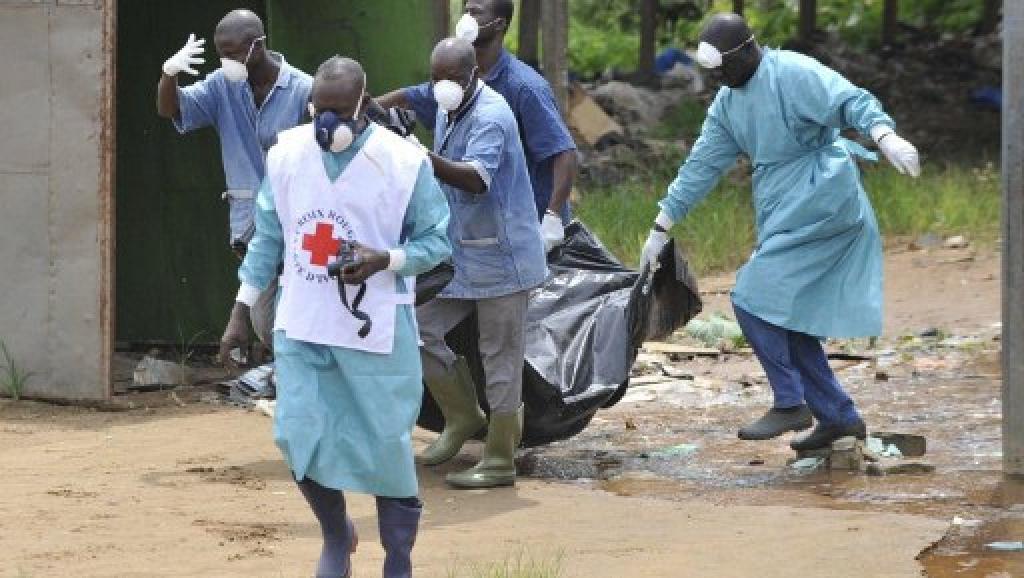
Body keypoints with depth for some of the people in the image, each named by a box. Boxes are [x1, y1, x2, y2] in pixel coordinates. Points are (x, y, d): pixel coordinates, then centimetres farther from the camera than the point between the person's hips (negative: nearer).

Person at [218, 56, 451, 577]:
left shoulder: (404, 162, -10)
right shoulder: (287, 153, 1)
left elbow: (436, 241, -3)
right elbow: (268, 238, 11)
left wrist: (385, 259, -22)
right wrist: (241, 312, 10)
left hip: (375, 332, -3)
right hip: (301, 326, 3)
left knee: (385, 447, 1)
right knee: (299, 437, 0)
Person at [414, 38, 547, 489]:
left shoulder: (491, 117, -20)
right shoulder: (447, 113, 9)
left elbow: (476, 179, -38)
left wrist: (427, 158, -51)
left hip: (500, 258, -9)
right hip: (460, 255, 9)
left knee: (500, 358, -2)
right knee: (419, 330, 5)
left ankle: (499, 461, 5)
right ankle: (463, 417, 21)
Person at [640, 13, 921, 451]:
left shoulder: (792, 73, -12)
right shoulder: (727, 104, 13)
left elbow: (852, 101, -23)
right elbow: (700, 166, 17)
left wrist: (885, 136, -43)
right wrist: (661, 229, 17)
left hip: (818, 208, -9)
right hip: (785, 218, 9)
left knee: (753, 299, -13)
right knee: (785, 317, 8)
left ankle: (790, 404, -6)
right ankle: (839, 416, 16)